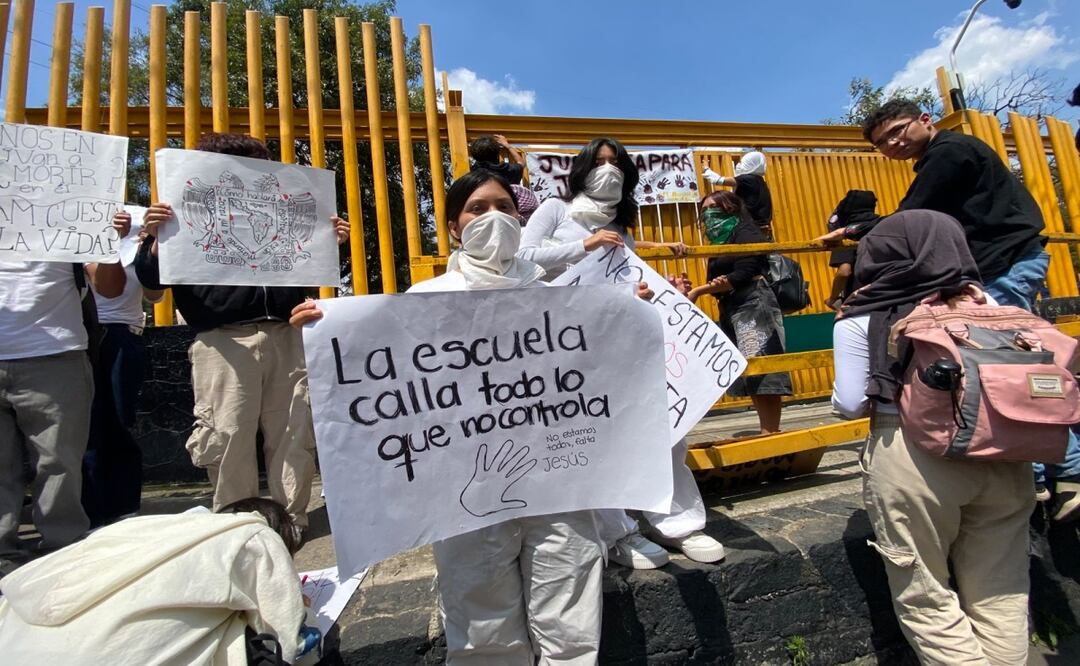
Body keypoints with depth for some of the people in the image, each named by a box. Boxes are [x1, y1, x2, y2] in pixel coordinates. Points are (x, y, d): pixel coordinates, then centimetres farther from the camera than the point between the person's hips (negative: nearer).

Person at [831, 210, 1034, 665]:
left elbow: (850, 404, -6)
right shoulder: (983, 302, 8)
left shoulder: (859, 320, -4)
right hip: (1003, 454, 5)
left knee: (926, 599, 13)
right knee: (1000, 596, 20)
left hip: (914, 458, -5)